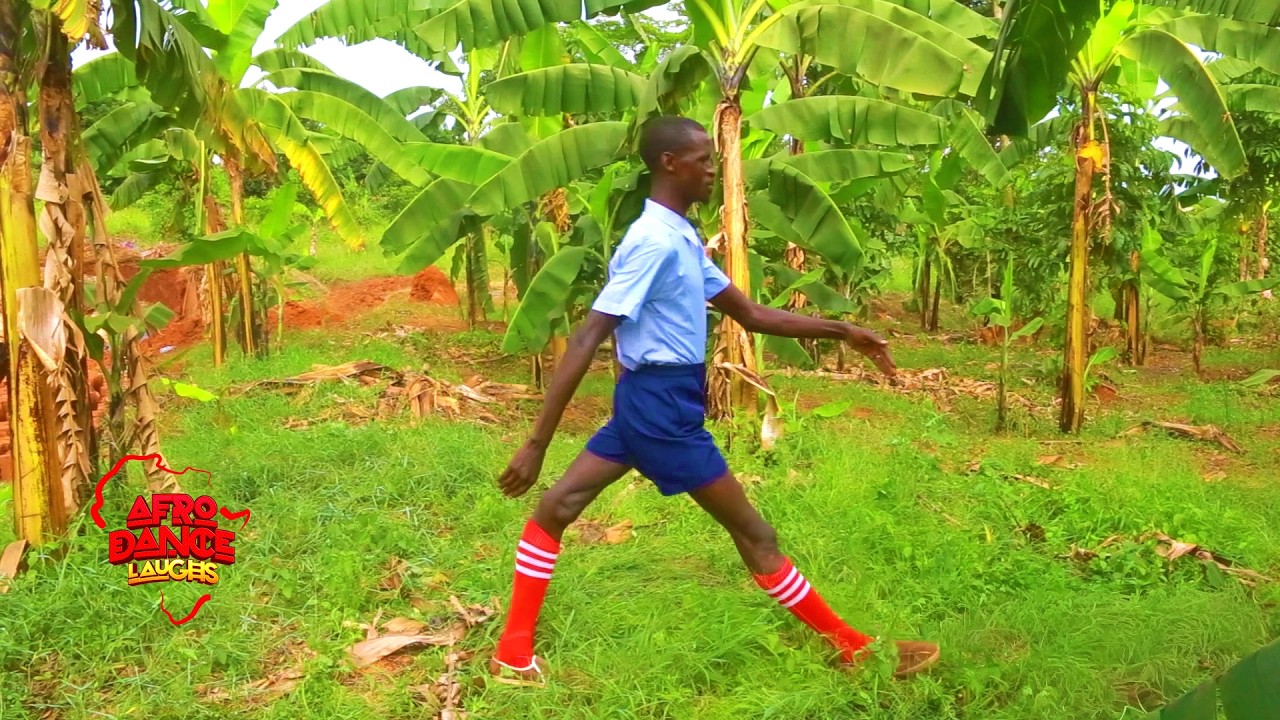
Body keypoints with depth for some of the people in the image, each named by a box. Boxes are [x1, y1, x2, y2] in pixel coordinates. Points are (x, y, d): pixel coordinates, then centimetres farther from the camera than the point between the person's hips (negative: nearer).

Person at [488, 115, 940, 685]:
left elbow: (749, 314, 18)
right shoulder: (656, 242, -19)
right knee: (755, 535, 2)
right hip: (663, 407, -10)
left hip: (651, 402, 10)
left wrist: (842, 332, 18)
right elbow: (586, 340, -22)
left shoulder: (682, 240, 11)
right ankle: (856, 649, 17)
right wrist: (538, 442, -24)